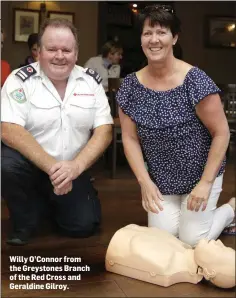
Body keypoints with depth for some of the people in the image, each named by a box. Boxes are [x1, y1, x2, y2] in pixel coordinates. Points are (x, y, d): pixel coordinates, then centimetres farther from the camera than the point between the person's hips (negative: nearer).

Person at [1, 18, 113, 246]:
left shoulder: (91, 81, -2)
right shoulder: (21, 80, -12)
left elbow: (104, 131, -7)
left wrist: (76, 166, -25)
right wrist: (52, 167, -31)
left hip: (72, 170, 3)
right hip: (30, 164, -2)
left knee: (84, 225, -13)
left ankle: (49, 201, 22)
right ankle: (24, 223, -3)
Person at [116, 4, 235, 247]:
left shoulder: (195, 81, -20)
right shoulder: (130, 87, -8)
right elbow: (130, 138, -3)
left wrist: (205, 183, -16)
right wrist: (145, 182, -12)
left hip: (200, 175, -3)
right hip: (161, 180, 4)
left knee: (192, 240, -3)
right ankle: (181, 208, 30)